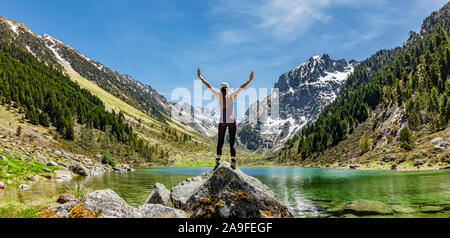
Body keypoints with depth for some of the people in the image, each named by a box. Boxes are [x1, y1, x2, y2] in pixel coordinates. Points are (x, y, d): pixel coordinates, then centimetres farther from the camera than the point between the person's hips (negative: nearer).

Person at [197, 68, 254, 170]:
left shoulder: (219, 95, 1)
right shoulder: (232, 95, -1)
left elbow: (209, 86, 4)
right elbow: (242, 87, -2)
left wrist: (200, 77, 8)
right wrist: (250, 80, 3)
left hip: (222, 121, 1)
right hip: (232, 121, 0)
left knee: (220, 143, 5)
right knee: (232, 143, 3)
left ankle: (218, 160, -11)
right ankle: (233, 162, -5)